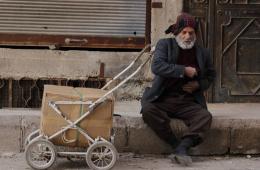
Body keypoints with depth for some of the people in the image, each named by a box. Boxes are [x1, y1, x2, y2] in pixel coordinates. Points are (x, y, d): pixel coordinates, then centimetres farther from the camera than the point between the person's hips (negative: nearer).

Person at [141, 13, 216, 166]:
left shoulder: (203, 53, 10)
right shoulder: (165, 44, 2)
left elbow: (211, 75, 25)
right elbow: (157, 66, -16)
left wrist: (199, 84, 3)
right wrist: (184, 70, -17)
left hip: (188, 102, 2)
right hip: (162, 100, -1)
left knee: (205, 117, -27)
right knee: (148, 110, -32)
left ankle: (182, 148, -34)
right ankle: (177, 145, -23)